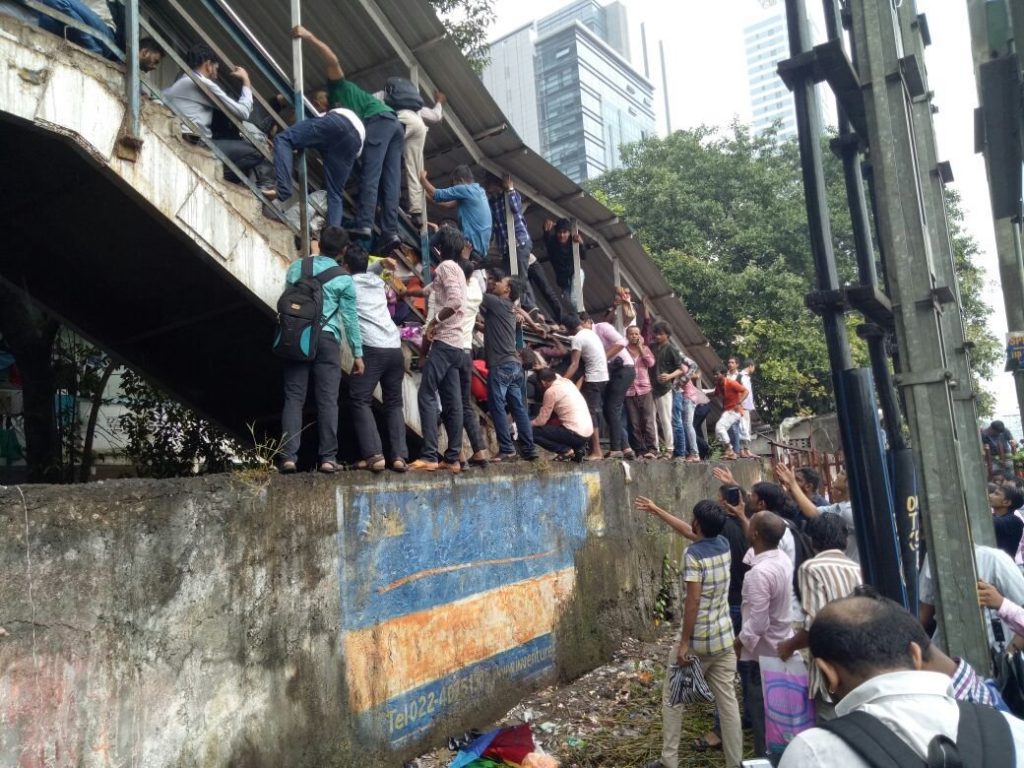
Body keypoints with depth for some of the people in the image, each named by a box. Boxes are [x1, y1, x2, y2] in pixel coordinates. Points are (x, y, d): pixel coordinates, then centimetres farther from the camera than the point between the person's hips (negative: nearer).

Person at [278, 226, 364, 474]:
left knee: (293, 398, 3)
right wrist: (358, 353, 5)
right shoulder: (344, 279, 0)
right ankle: (328, 457, 0)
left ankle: (288, 456, -2)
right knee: (327, 400, 0)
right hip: (326, 338, -3)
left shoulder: (297, 266, 10)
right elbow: (350, 318, 0)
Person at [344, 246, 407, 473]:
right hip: (395, 348, 6)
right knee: (394, 402, 11)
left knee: (360, 400, -1)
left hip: (372, 349, -6)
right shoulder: (378, 281, 22)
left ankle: (374, 456, -13)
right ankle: (399, 456, 1)